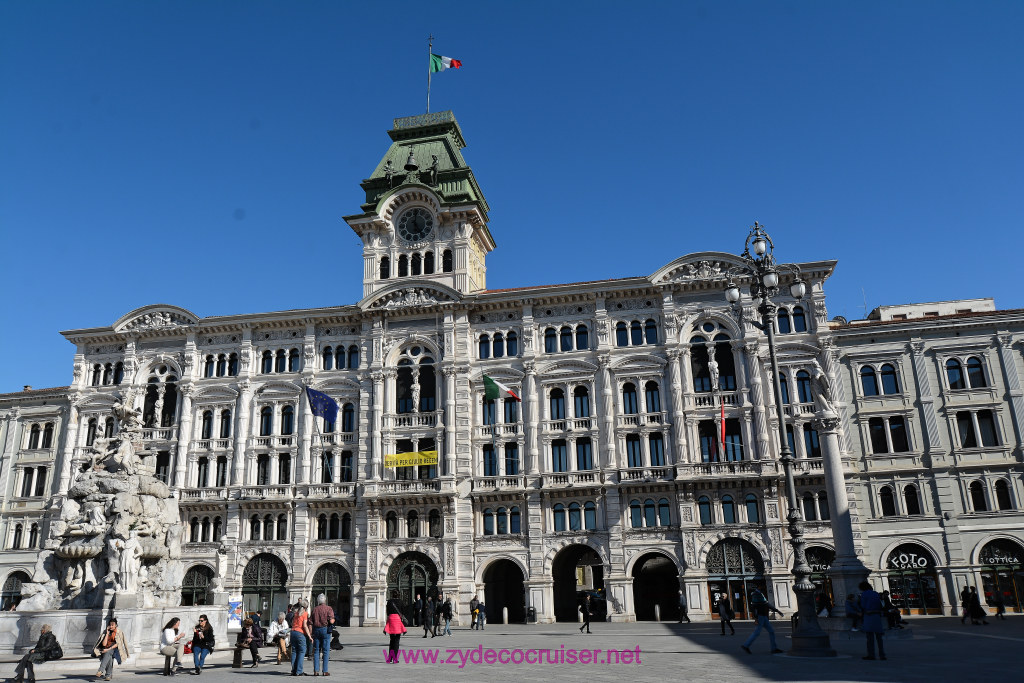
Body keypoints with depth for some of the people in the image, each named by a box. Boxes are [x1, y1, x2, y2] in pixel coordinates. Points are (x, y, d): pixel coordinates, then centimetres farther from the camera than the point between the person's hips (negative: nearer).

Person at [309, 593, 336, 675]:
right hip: (325, 630, -3)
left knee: (316, 651, 9)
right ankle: (325, 671, 0)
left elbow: (310, 623, 6)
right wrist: (333, 620, 9)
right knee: (326, 651, 2)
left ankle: (316, 671, 6)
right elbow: (331, 621, -14)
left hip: (316, 630, 4)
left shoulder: (314, 609, 10)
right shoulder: (328, 608, -3)